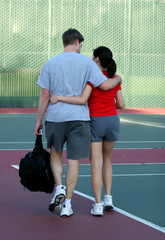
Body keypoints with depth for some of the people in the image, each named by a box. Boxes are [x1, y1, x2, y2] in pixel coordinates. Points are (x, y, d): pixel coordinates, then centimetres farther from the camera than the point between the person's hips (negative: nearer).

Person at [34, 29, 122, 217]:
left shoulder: (50, 64, 2)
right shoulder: (86, 63, -2)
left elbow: (45, 95, 0)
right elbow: (105, 85, -7)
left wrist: (39, 120, 7)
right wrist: (117, 79, 15)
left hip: (55, 117, 1)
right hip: (79, 117, -1)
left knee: (55, 154, 21)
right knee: (73, 160, 4)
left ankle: (59, 188, 1)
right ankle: (66, 204, 5)